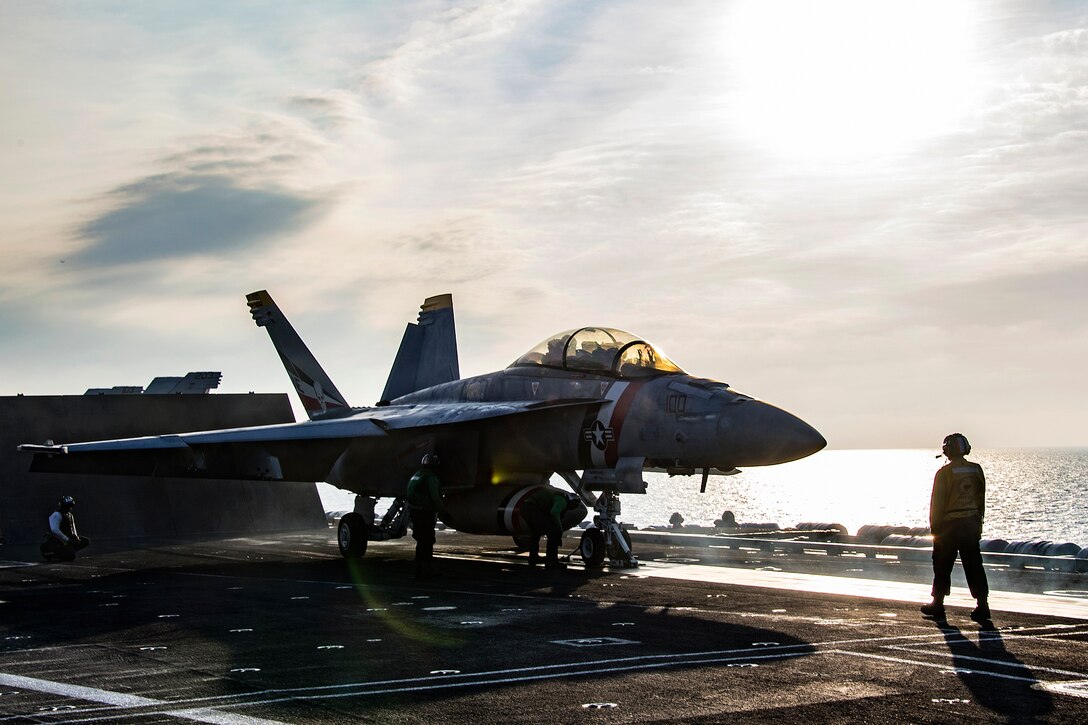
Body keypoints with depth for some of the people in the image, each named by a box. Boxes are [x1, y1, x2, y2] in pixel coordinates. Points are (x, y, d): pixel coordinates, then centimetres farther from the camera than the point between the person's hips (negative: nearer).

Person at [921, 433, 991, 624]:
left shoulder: (945, 472, -10)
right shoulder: (976, 470, 4)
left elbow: (937, 502, -8)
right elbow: (981, 499, 11)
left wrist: (934, 526, 0)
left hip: (949, 525, -4)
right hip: (971, 524, 4)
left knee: (942, 566, 8)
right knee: (974, 565, 6)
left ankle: (938, 604, 15)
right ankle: (982, 606, 0)